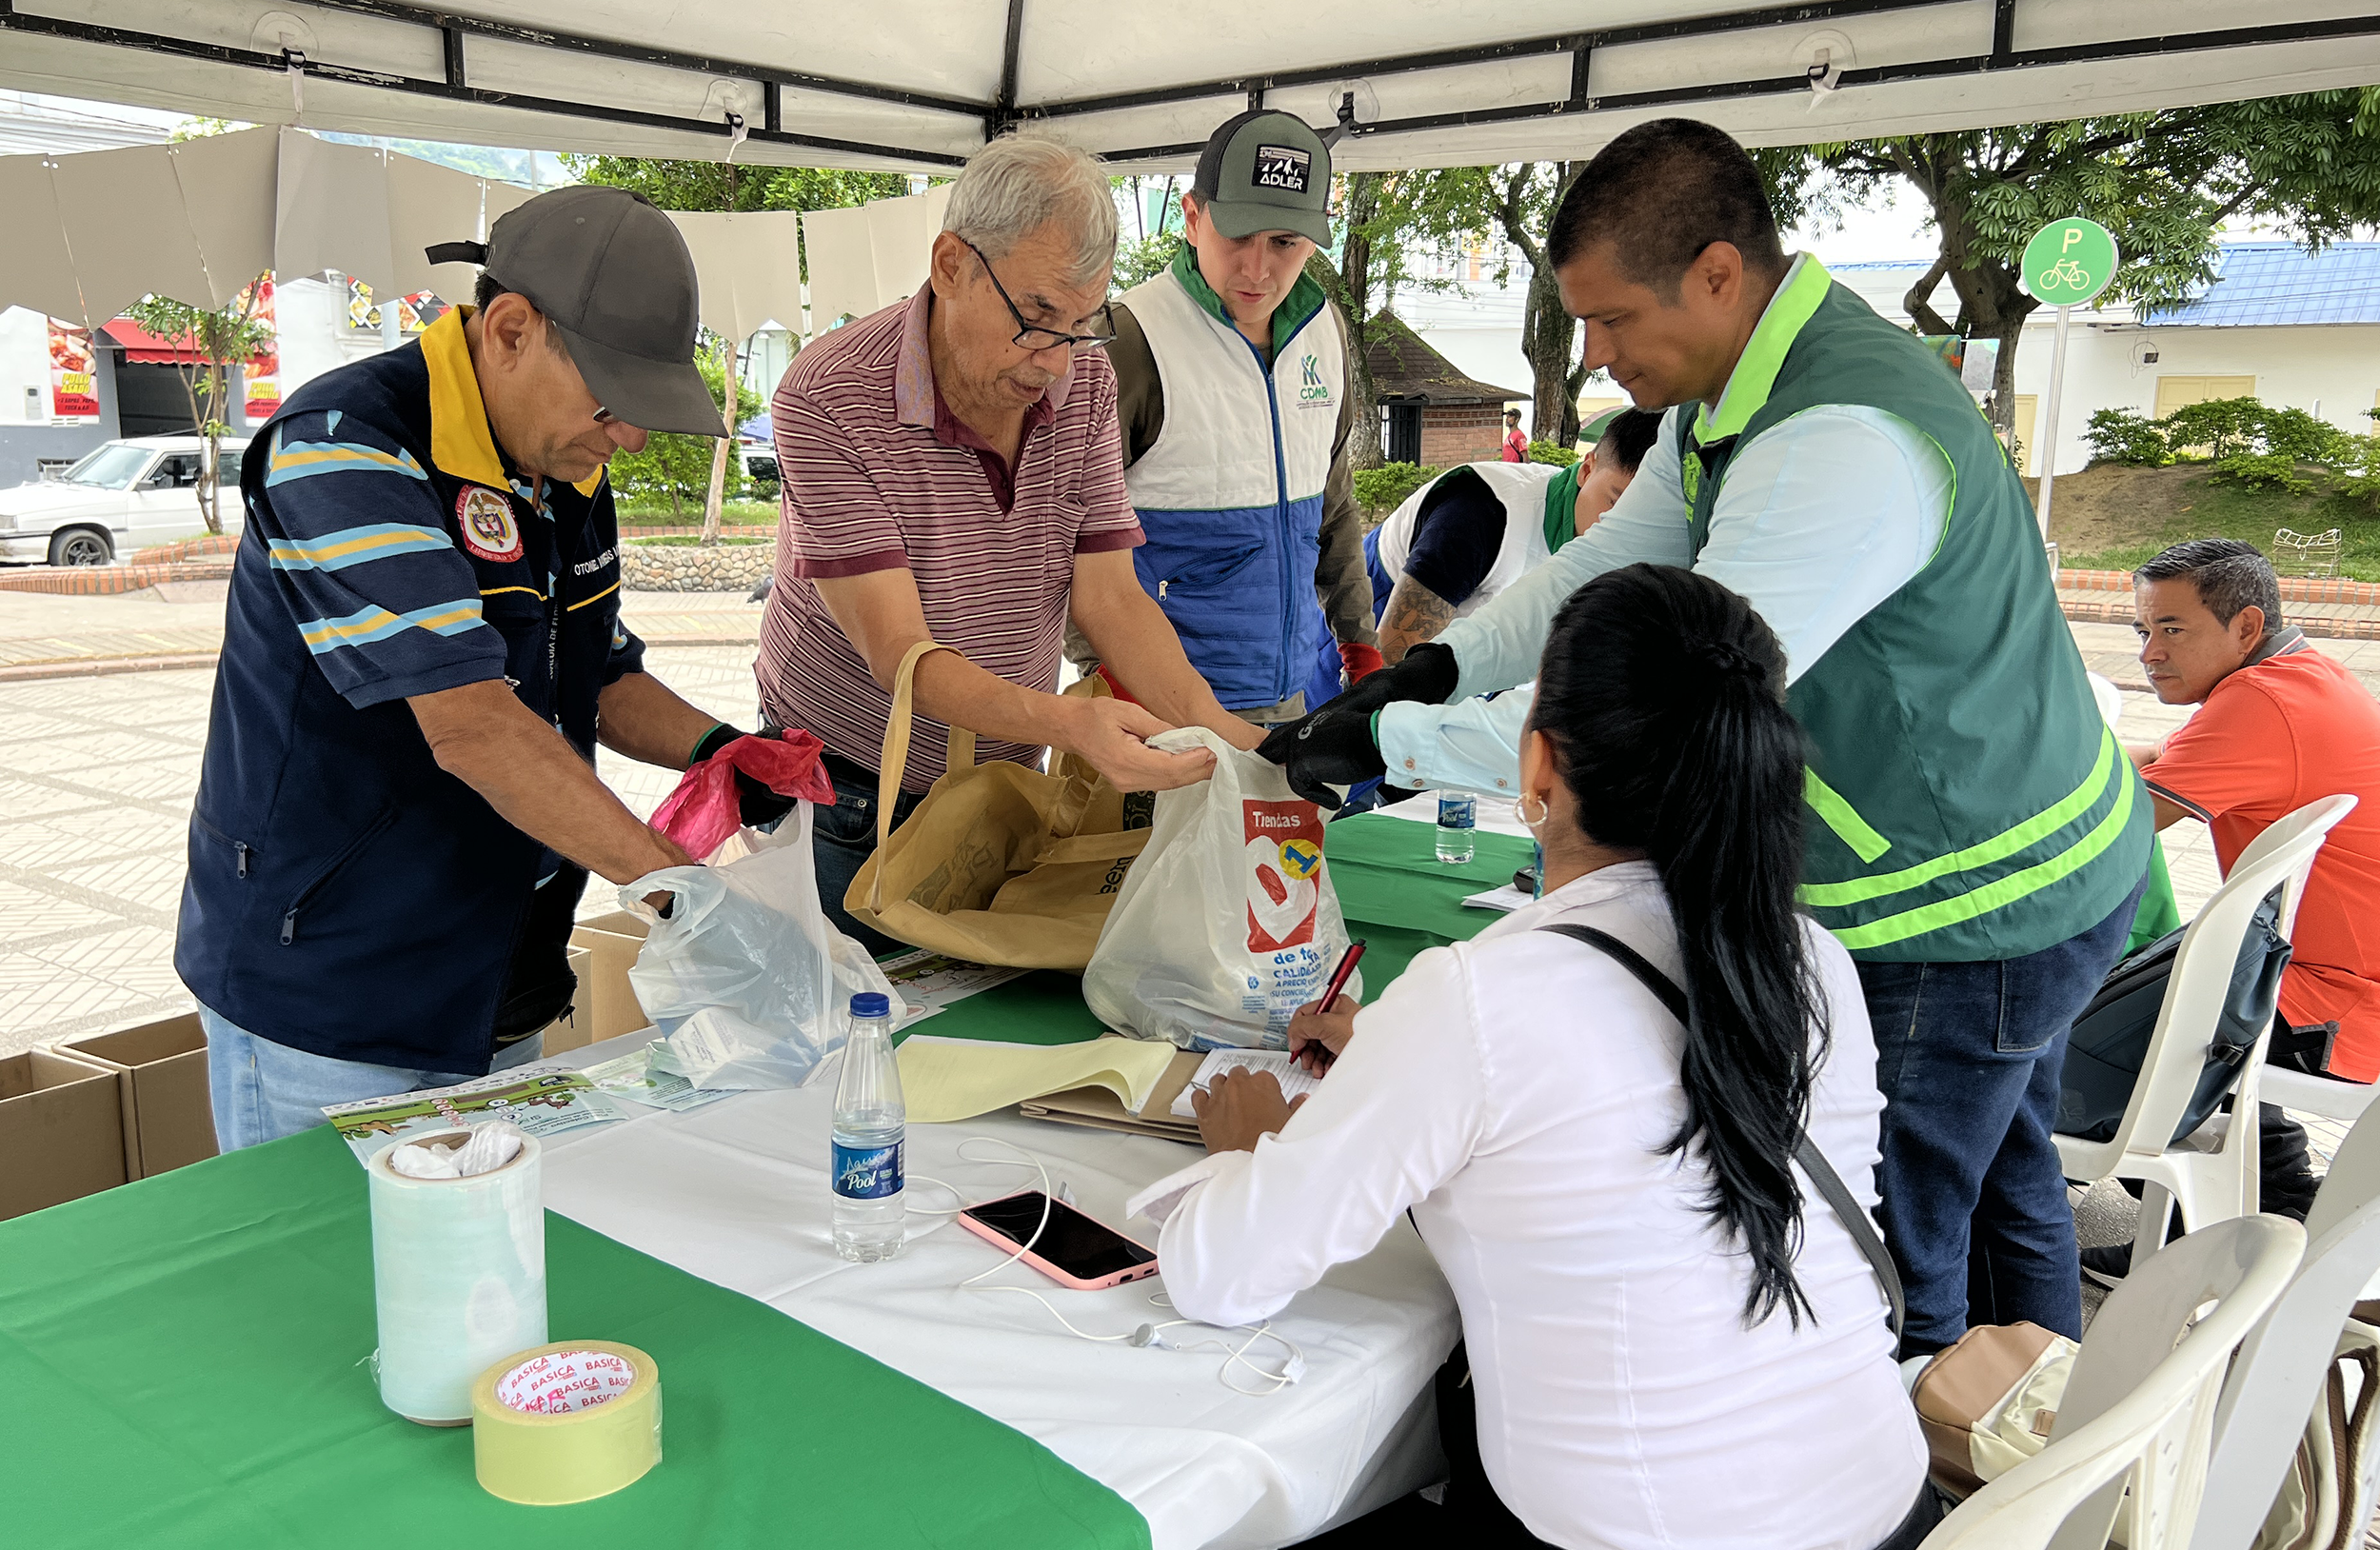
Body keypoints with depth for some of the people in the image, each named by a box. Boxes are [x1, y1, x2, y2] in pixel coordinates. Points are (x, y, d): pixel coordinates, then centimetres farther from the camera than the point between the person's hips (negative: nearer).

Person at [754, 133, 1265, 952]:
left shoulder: (1085, 386, -3)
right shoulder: (830, 398, -21)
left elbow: (1109, 597, -7)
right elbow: (898, 652, -26)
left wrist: (1213, 728, -26)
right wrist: (1067, 722, -43)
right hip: (846, 802, -4)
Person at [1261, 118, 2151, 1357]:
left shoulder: (1847, 447, -33)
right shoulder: (1730, 394, 1)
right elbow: (1606, 566, 8)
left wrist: (1388, 742, -29)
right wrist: (1428, 668, -8)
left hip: (1967, 919, -11)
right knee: (2001, 1194, 27)